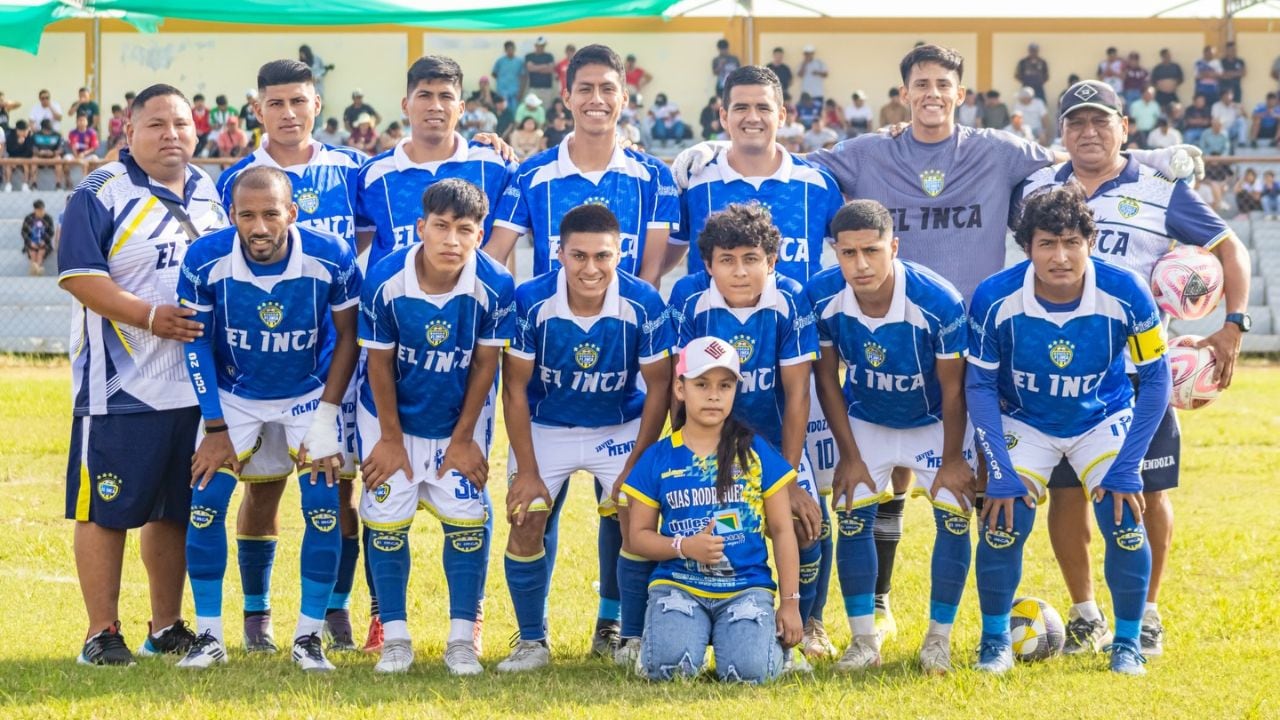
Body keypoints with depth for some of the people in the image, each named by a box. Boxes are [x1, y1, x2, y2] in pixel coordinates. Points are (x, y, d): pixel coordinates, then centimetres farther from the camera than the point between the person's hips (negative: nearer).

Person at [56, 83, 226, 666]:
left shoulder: (209, 193, 13)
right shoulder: (101, 194, -7)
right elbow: (79, 275, -15)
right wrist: (151, 317, -24)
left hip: (197, 388, 6)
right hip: (119, 387, -6)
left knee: (176, 509, 12)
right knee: (106, 508, -2)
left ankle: (167, 627, 22)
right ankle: (102, 633, 4)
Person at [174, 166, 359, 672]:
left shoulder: (331, 259, -25)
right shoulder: (206, 261, -23)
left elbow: (347, 337, -9)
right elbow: (197, 344, -9)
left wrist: (326, 417, -13)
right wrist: (216, 428, -10)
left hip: (309, 393, 0)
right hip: (234, 396, 1)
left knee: (324, 511, -10)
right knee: (205, 505, -9)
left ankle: (309, 637, 4)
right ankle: (209, 636, 3)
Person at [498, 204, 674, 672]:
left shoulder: (643, 305, -22)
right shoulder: (531, 302, -23)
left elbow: (658, 387, -10)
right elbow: (515, 388, -13)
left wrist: (636, 465, -13)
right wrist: (527, 471, -13)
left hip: (620, 428, 0)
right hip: (544, 427, 0)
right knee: (526, 523, -10)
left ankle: (617, 631, 9)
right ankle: (532, 641, 6)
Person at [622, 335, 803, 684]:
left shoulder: (757, 453, 4)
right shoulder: (658, 459, 5)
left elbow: (782, 531, 7)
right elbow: (639, 534, 7)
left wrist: (790, 603, 2)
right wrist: (685, 547, -13)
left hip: (747, 585, 0)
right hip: (678, 585, 0)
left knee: (747, 670, -25)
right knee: (669, 667, -28)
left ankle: (770, 636, 12)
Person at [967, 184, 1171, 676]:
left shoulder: (1126, 294, -26)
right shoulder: (995, 299, -26)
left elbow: (1154, 379, -14)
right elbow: (979, 386, -14)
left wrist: (1126, 466, -17)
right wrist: (1000, 471, -20)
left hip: (1104, 419, 0)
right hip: (1024, 423, 0)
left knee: (1125, 521, -15)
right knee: (1004, 520, -17)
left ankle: (1127, 642, 7)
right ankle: (995, 638, 6)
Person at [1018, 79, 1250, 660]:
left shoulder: (1161, 192, 0)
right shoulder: (1036, 190, 9)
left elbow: (1229, 249, 5)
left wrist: (1233, 325, -5)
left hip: (1140, 367, -2)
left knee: (1148, 491, 0)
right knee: (1065, 489, 2)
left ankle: (1146, 615, 15)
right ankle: (1084, 616, 15)